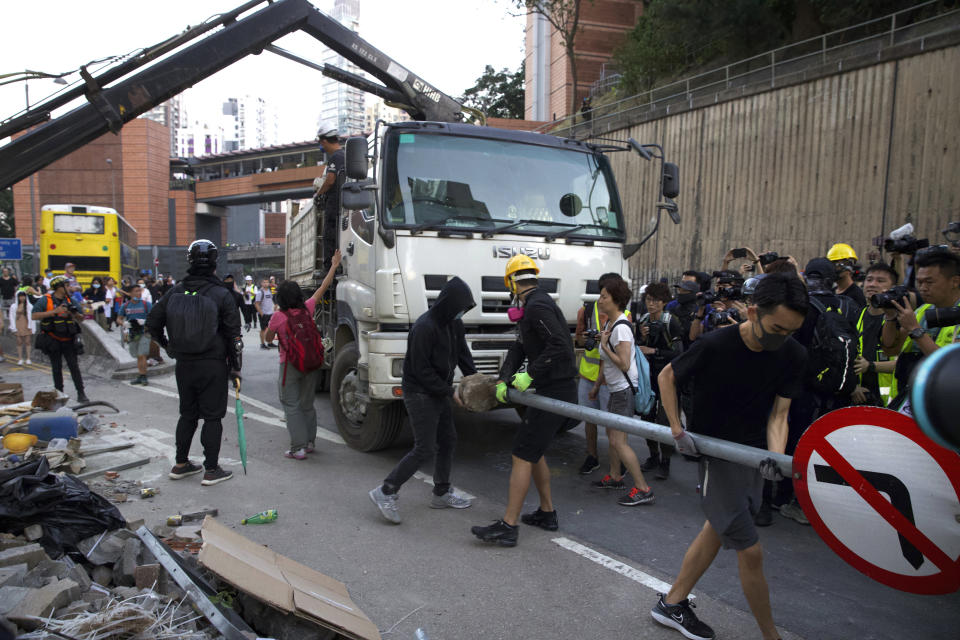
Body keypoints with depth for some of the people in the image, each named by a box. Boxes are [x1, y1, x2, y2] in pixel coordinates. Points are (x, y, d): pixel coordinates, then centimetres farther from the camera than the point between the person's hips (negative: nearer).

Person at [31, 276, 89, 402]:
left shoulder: (69, 300, 6)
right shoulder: (45, 300, -5)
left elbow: (79, 318, 9)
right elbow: (34, 316, -15)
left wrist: (76, 314, -14)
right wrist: (54, 312, -21)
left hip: (68, 340, 2)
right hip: (53, 341, -2)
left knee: (74, 366, -4)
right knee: (57, 368, 7)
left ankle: (81, 394, -5)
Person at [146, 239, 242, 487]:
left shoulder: (175, 292, 1)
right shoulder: (221, 294, -11)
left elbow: (152, 323, 7)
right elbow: (233, 334, -10)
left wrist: (169, 347, 23)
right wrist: (236, 366, -1)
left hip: (184, 364, 5)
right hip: (212, 365, -4)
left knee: (187, 414, 18)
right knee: (212, 416, 4)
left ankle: (181, 464, 27)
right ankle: (211, 470, 9)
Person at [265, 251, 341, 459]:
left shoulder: (278, 316, -12)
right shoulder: (307, 309, -3)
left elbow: (268, 338, 3)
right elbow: (323, 288, 7)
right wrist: (334, 265, 15)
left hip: (290, 364, -4)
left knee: (291, 406, 3)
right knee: (307, 404, 17)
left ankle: (299, 447, -3)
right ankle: (309, 442, 25)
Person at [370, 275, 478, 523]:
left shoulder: (454, 324, 3)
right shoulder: (425, 327, -24)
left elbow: (463, 355, 10)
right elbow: (421, 370, -22)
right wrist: (450, 392, -19)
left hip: (439, 392, 9)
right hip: (420, 393, -9)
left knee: (447, 441, 15)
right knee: (424, 449, -9)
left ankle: (442, 493, 29)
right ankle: (385, 492, 2)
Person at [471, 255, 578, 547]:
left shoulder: (536, 306, -16)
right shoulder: (534, 305, 17)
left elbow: (559, 346, -27)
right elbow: (518, 348, 12)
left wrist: (530, 375, -21)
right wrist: (503, 380, -1)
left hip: (554, 392, -11)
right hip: (555, 390, 11)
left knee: (522, 455, -7)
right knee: (534, 452, 19)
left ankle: (508, 526, -1)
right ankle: (547, 513, 29)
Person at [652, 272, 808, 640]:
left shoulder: (793, 356, -9)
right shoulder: (716, 345, -23)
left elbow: (778, 414, -7)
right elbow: (667, 376, -8)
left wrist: (776, 456, -25)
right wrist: (677, 430, -14)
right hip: (717, 454, -6)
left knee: (718, 530, 17)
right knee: (750, 550, -3)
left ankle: (672, 603, 34)